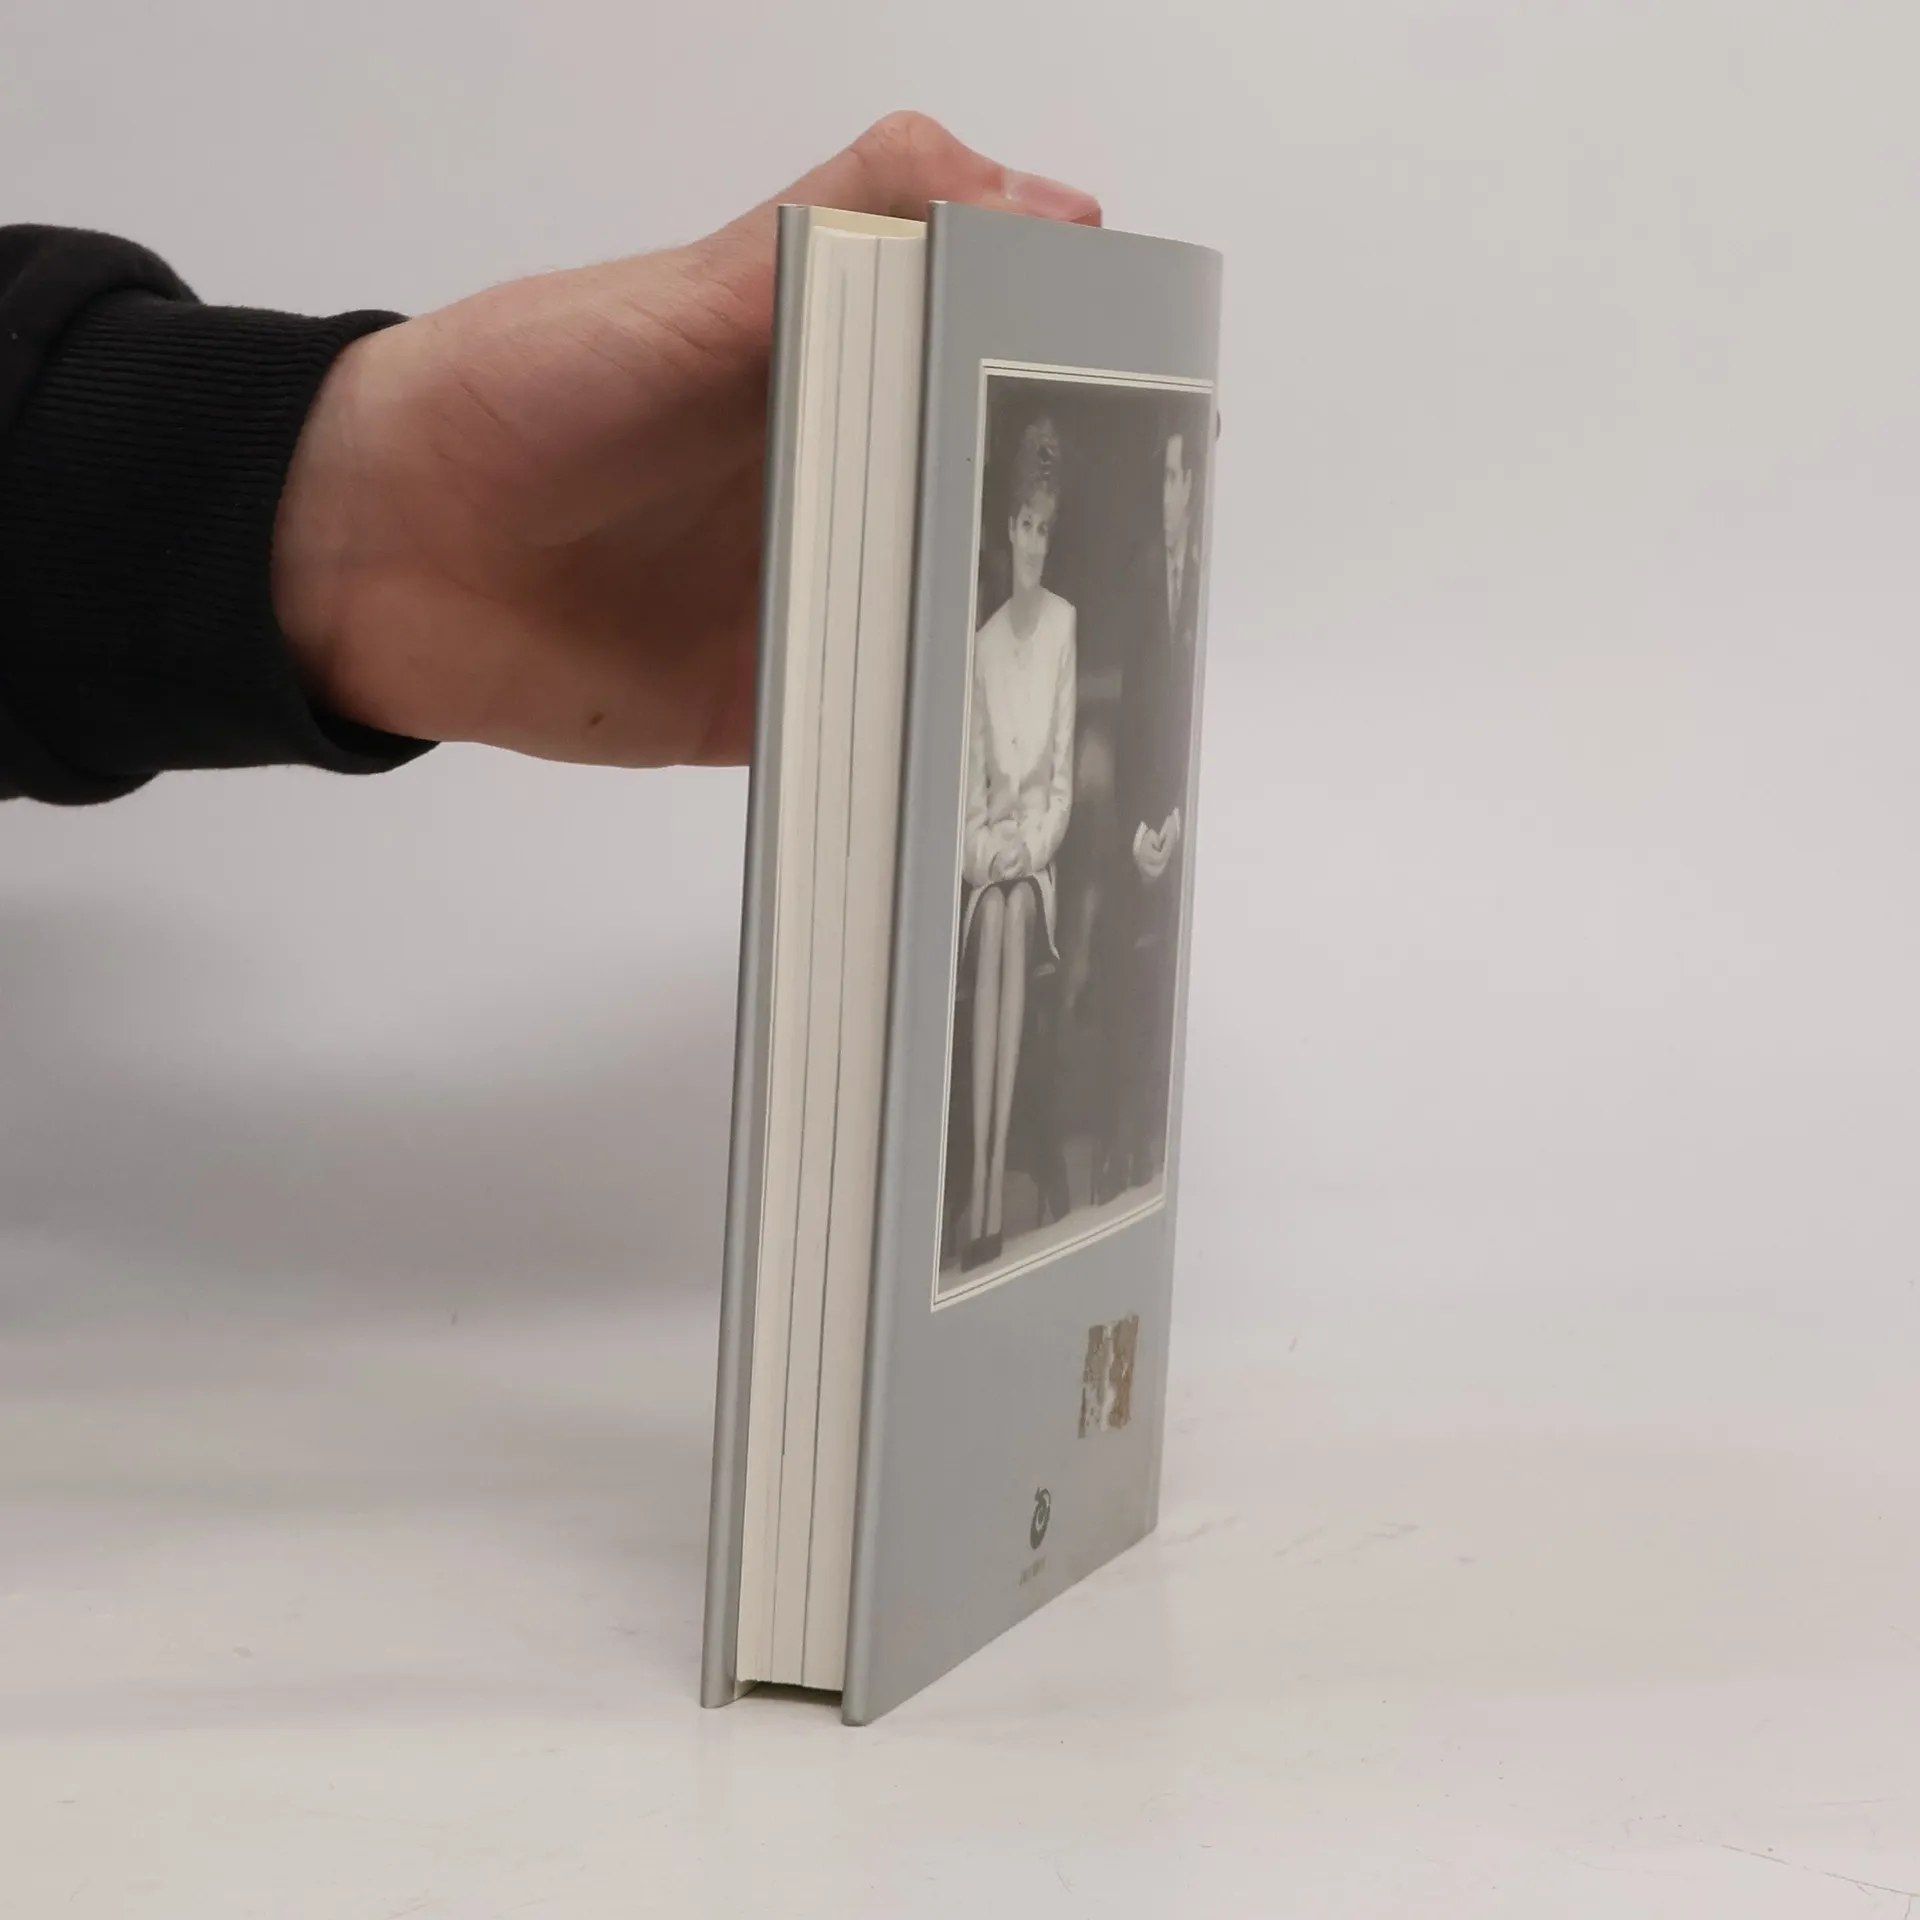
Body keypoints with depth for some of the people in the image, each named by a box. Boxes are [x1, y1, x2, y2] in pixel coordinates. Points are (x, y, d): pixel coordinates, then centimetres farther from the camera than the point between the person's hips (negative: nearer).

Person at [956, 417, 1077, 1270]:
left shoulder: (1065, 624, -1)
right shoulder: (985, 640, 9)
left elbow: (1064, 768, -1)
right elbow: (972, 769, 8)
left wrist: (1030, 843, -11)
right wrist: (978, 843, -7)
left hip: (1038, 857, -3)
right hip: (986, 859, 3)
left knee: (1012, 1028, -6)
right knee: (984, 1030, -1)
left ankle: (996, 1212, -5)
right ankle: (979, 1214, 0)